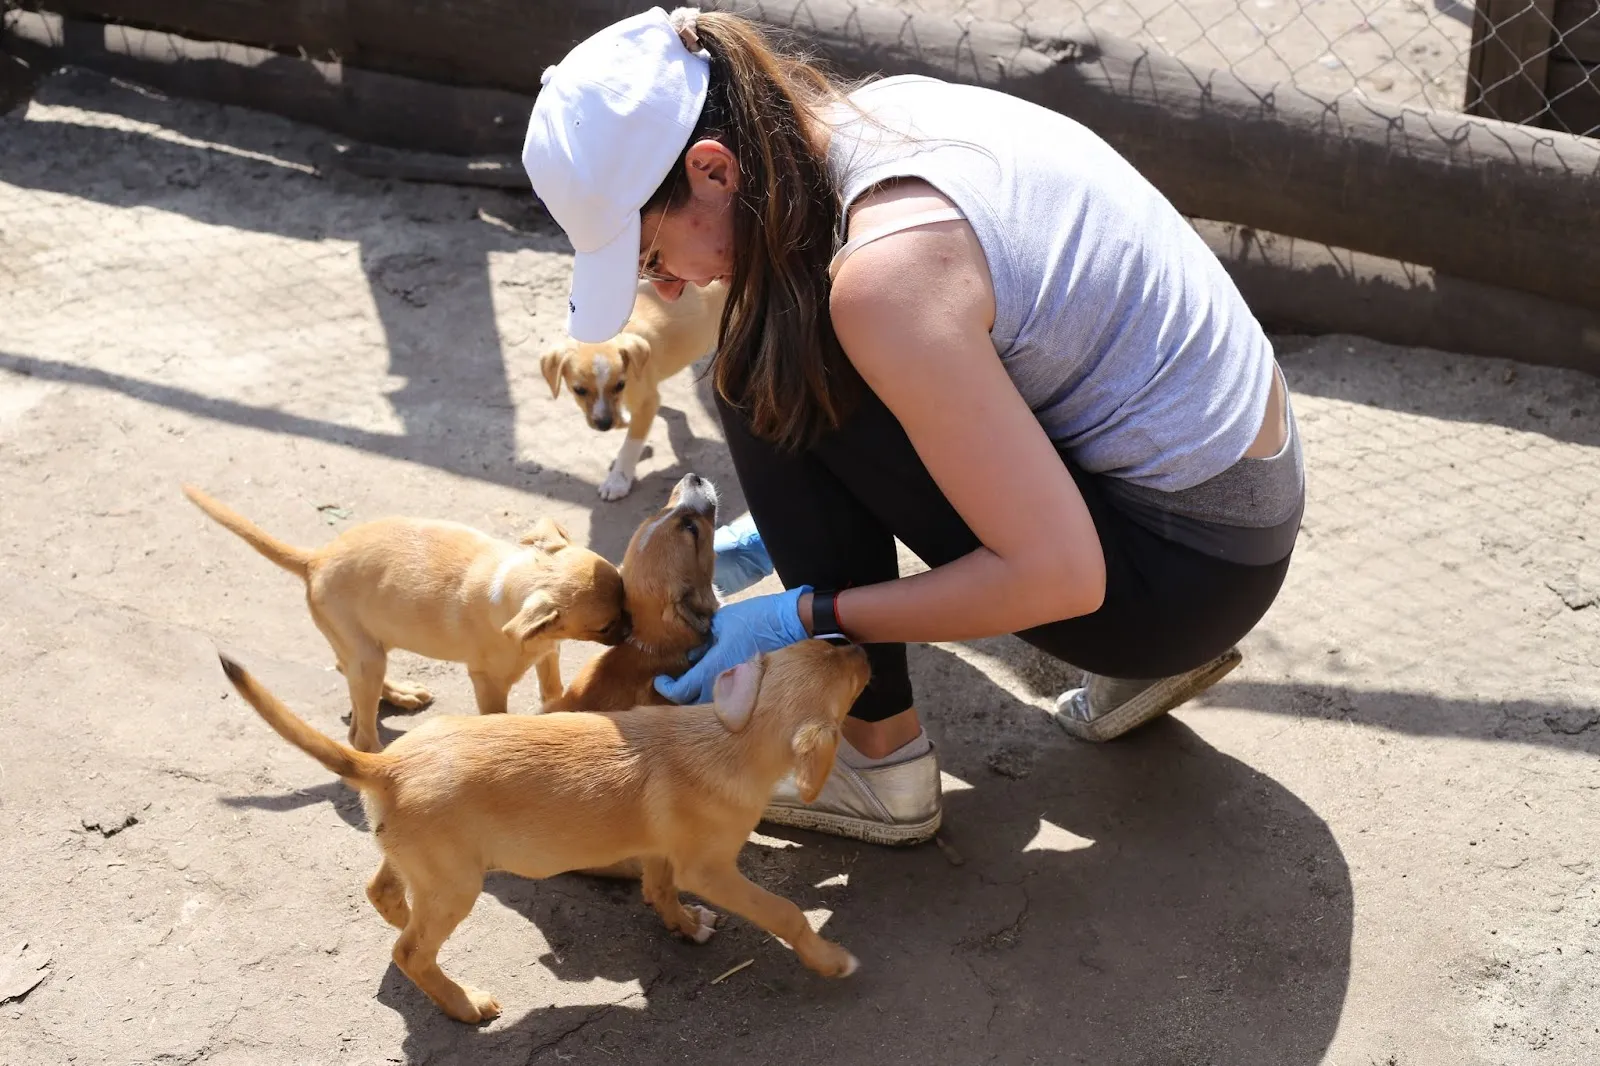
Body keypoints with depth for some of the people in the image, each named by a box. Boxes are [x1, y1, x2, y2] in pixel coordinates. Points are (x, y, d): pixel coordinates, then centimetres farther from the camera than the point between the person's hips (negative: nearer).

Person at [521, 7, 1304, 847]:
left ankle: (878, 761, 1)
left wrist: (802, 618, -16)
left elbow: (1056, 576, -25)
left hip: (1193, 567, -9)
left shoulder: (885, 271, -28)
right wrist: (773, 533, 13)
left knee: (767, 380, -13)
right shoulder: (874, 115, -1)